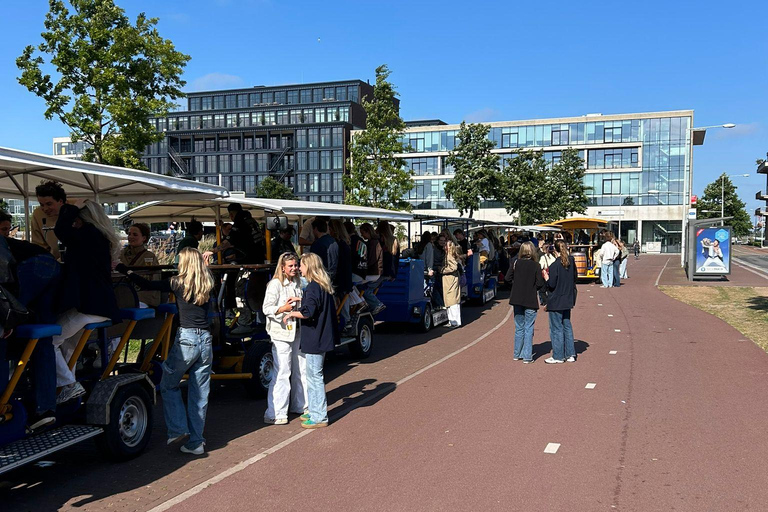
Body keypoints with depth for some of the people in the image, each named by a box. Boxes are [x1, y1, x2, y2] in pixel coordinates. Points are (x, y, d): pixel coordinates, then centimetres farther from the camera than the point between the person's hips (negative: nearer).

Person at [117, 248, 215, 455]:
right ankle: (196, 441, 13)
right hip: (206, 339, 4)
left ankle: (177, 428, 8)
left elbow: (147, 285, 1)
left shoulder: (179, 283, -3)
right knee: (200, 393, 9)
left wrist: (126, 270, 12)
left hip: (186, 338, -4)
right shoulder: (207, 286, 8)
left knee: (168, 385, 16)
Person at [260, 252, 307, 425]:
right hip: (281, 332, -7)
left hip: (297, 331, 8)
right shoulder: (275, 284, -9)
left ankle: (300, 405, 29)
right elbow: (266, 308, -13)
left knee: (301, 370, 14)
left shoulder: (298, 283, 13)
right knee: (282, 373, -9)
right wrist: (282, 309, -28)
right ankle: (275, 414, -3)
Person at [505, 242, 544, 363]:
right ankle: (527, 356, 3)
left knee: (519, 328, 15)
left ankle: (517, 354, 22)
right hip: (531, 301, -3)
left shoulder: (515, 263, -2)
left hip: (517, 299, 3)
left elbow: (507, 279, -4)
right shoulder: (535, 265, -9)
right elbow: (539, 284, -11)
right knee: (528, 328, 3)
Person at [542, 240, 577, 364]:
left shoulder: (555, 265, -20)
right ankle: (570, 354, 20)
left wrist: (546, 276, -2)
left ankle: (558, 356, 9)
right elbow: (575, 277, 14)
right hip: (568, 300, 7)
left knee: (556, 328, 2)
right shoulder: (571, 262, 2)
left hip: (556, 302, -7)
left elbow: (551, 285, -18)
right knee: (567, 326, 16)